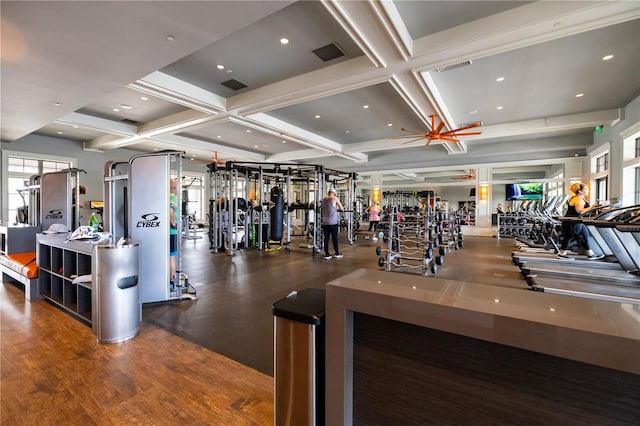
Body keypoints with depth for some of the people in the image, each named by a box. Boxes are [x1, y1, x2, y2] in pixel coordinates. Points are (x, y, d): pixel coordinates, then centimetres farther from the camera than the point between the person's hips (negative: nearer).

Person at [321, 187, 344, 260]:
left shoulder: (323, 199, 10)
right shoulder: (335, 198, -1)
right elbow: (342, 208, 1)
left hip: (325, 222, 4)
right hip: (333, 222, -3)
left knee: (326, 238, 7)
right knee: (334, 238, 7)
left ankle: (327, 254, 8)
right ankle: (337, 253, 19)